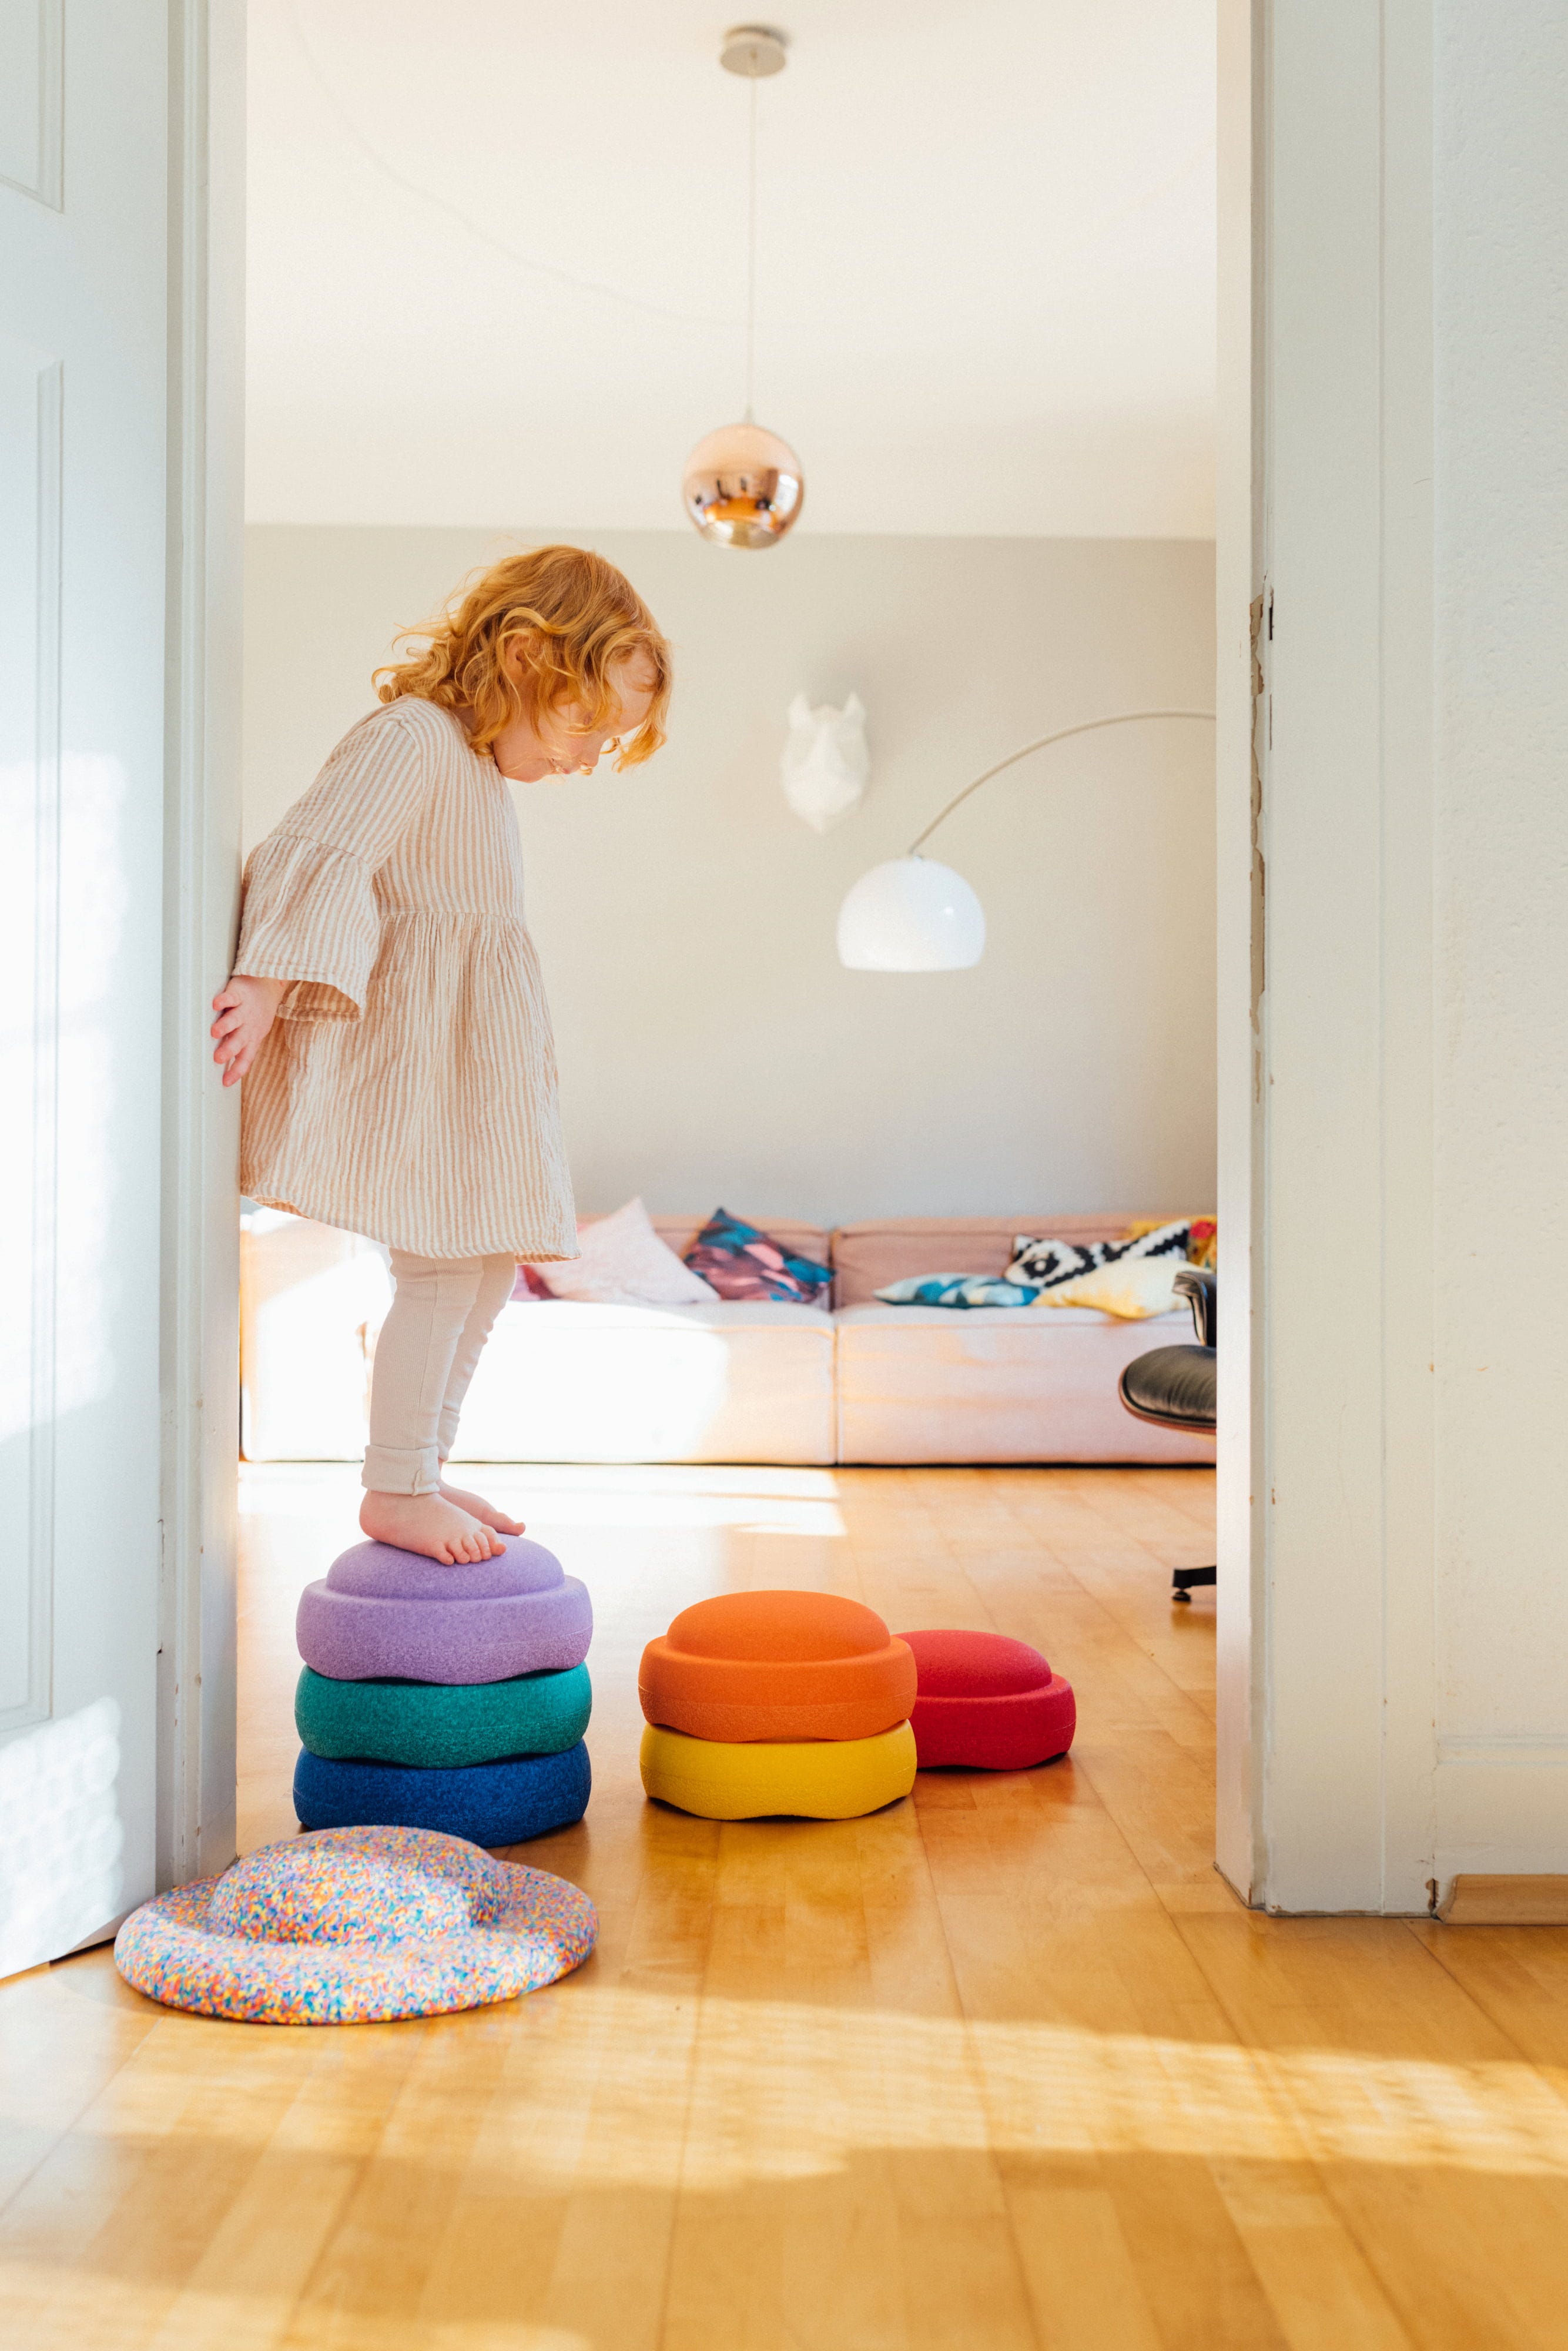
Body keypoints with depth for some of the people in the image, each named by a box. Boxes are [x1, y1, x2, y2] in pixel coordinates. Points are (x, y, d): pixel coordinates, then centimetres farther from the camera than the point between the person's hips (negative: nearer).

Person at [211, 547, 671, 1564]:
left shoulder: (481, 773, 21)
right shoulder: (410, 738, -11)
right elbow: (322, 854, -23)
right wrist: (269, 984, -33)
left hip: (471, 1055, 10)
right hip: (414, 1049, -10)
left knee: (490, 1261, 11)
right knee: (445, 1261, -10)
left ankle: (422, 1470, 21)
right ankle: (396, 1488, 1)